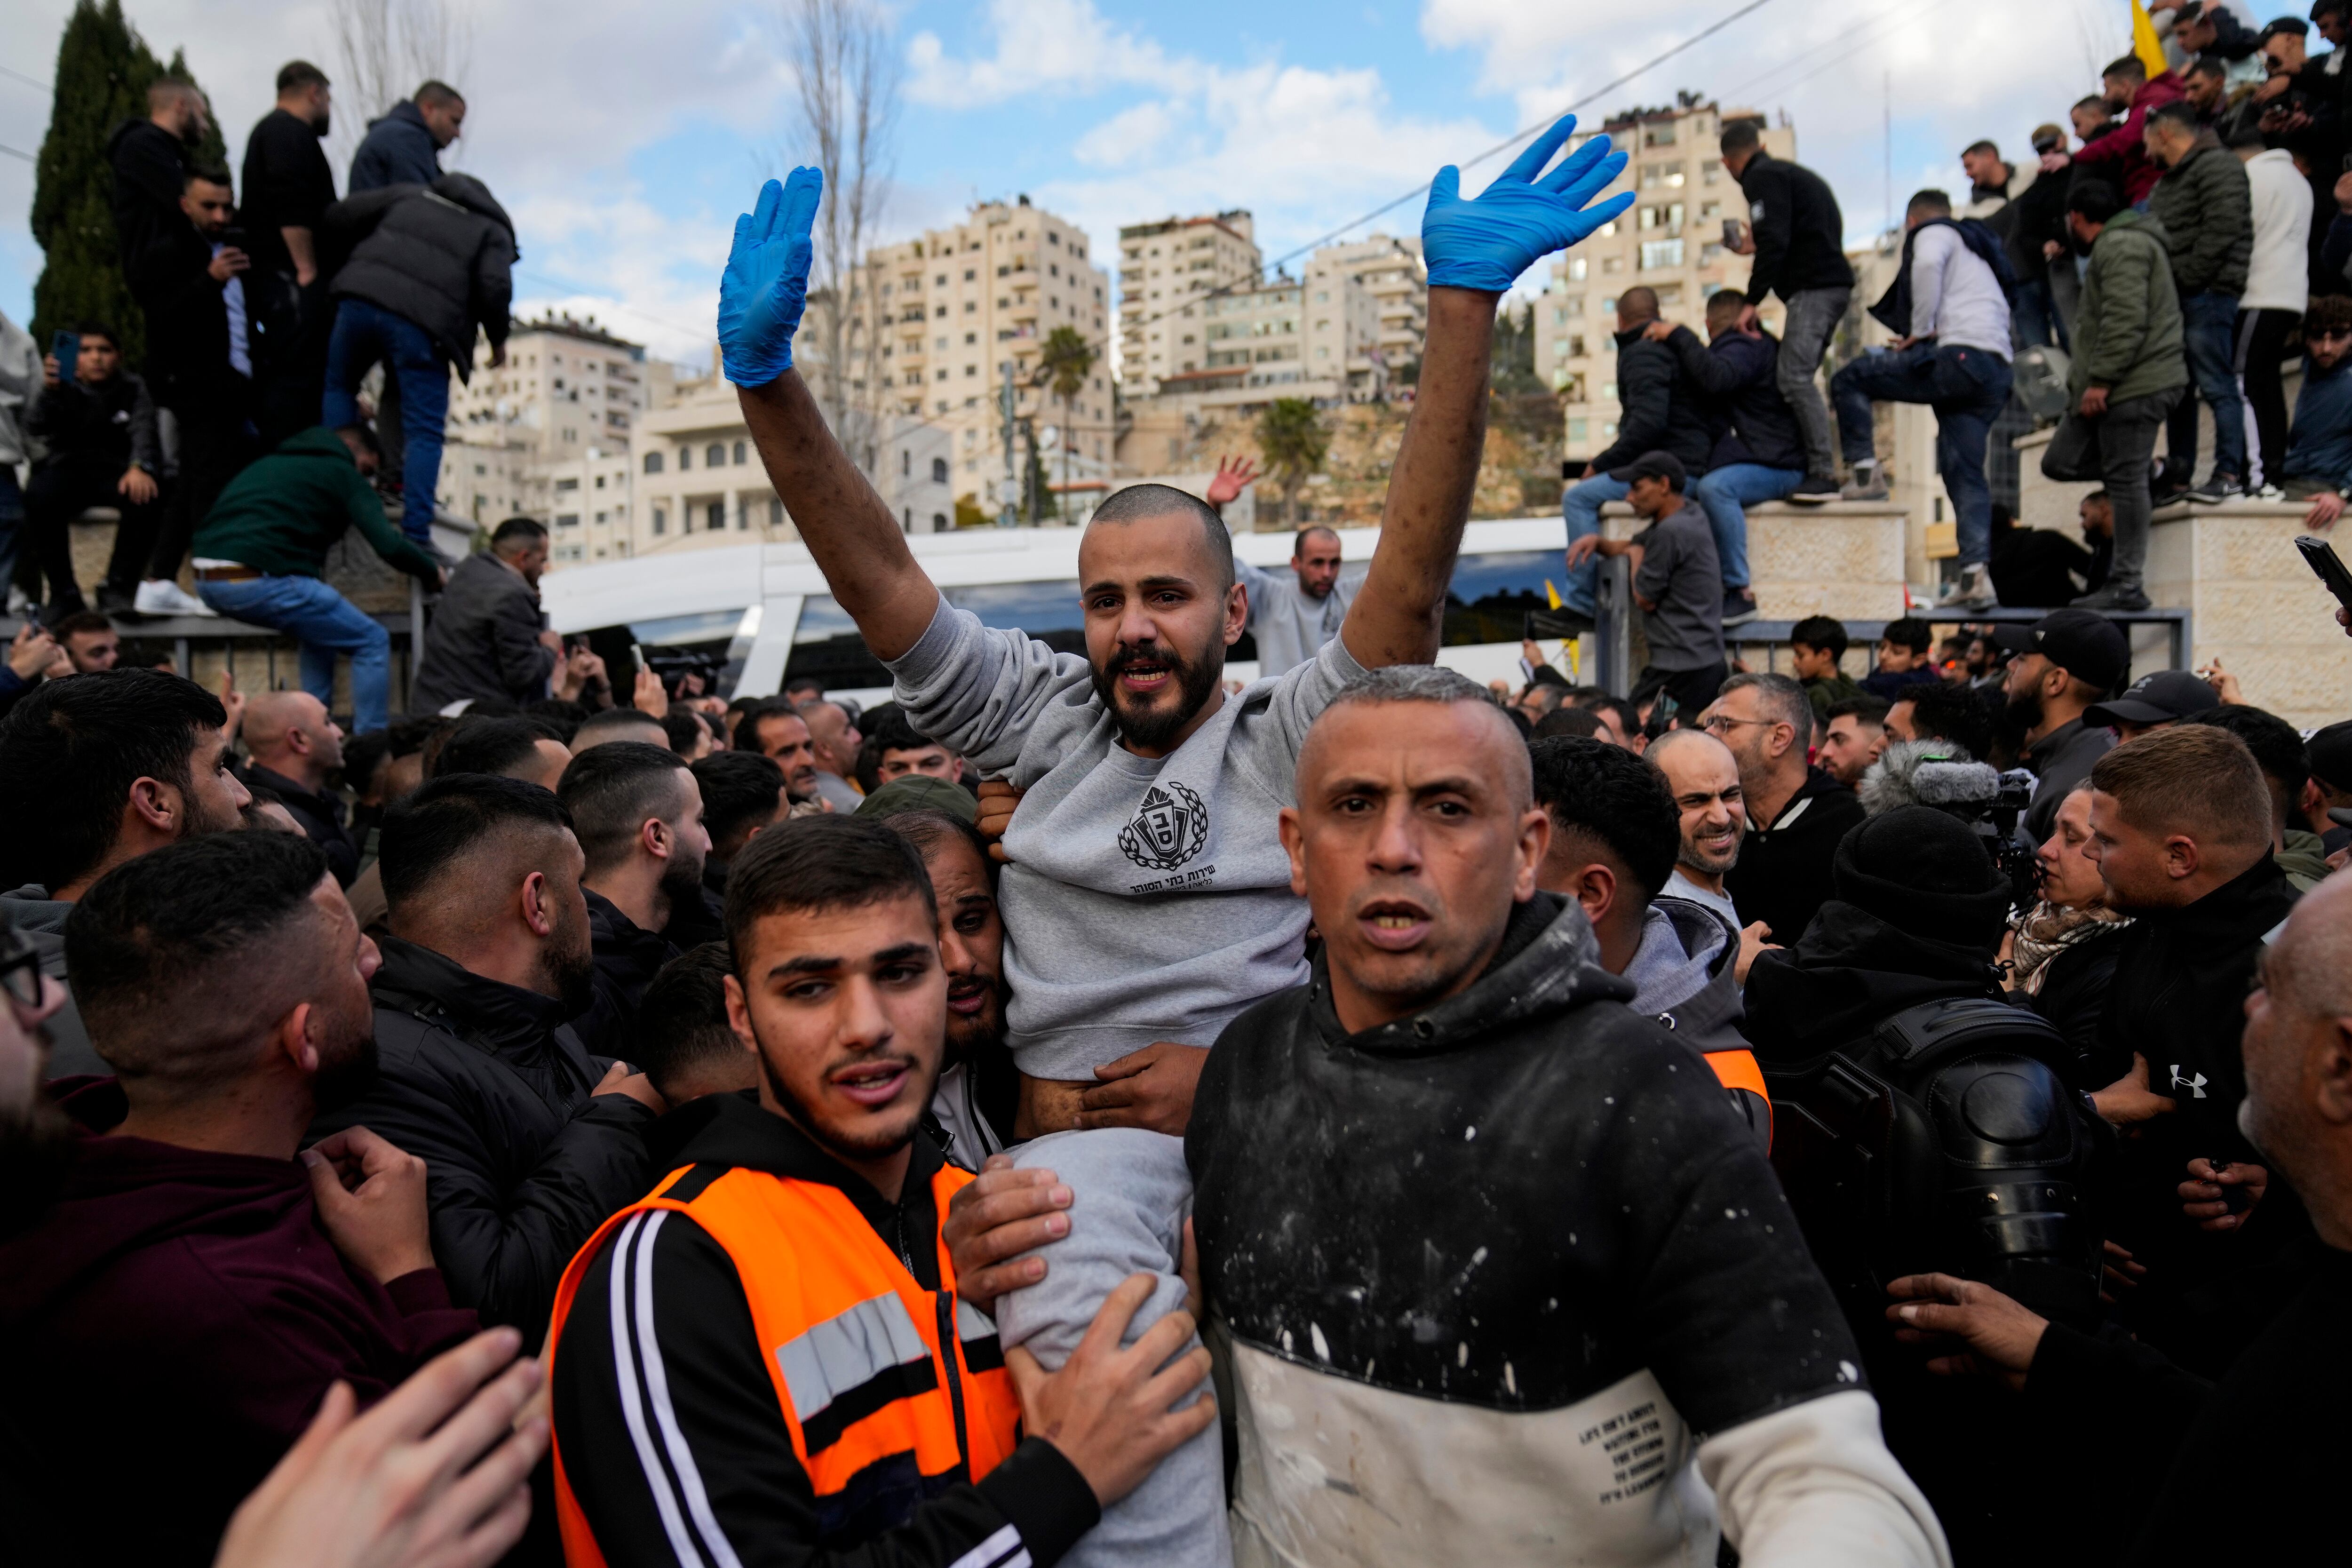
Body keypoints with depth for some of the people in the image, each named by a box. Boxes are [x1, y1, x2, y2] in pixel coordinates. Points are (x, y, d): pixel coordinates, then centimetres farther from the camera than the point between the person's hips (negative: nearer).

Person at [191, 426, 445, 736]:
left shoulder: (272, 461, 28)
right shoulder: (344, 474, 6)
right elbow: (389, 546, -7)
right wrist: (433, 573, 11)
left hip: (206, 581, 8)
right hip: (262, 579, -8)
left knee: (321, 628, 30)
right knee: (373, 642, 5)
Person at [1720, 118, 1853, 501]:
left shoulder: (1763, 178, -3)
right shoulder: (1792, 174, 26)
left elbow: (1774, 240, -16)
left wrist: (1753, 302, -14)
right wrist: (1756, 247, 44)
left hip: (1814, 286, -10)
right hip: (1832, 284, 10)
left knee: (1794, 376, -17)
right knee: (1797, 376, 9)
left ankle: (1824, 474, -24)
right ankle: (1813, 469, 5)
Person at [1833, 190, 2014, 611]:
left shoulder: (1933, 232, 11)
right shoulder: (1980, 248, 39)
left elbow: (1927, 264, -14)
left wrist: (1921, 330, -8)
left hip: (1959, 356, -8)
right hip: (1997, 373, 8)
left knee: (1848, 379, 3)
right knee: (1966, 474, 5)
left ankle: (1867, 475, -5)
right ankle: (1976, 576, -5)